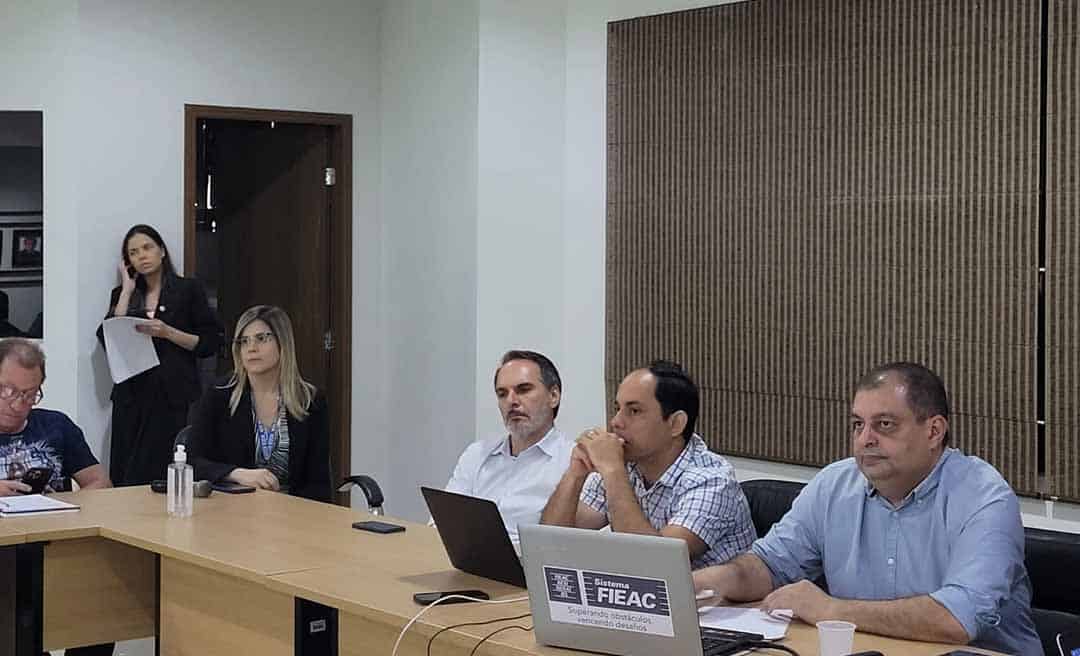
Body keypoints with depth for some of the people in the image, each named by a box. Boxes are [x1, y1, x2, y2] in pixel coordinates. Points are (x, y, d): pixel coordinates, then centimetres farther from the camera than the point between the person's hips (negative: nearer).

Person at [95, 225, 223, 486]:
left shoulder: (188, 290, 8)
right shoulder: (122, 294, 17)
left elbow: (209, 344, 3)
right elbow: (108, 340, 0)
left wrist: (167, 332, -10)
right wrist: (127, 291, 4)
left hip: (175, 396, -3)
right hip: (132, 395, 3)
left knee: (170, 476, -13)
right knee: (129, 477, -4)